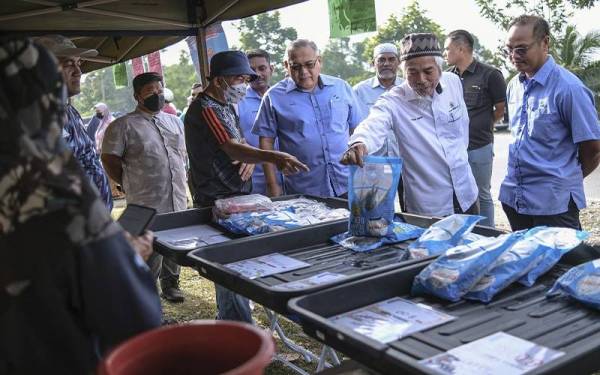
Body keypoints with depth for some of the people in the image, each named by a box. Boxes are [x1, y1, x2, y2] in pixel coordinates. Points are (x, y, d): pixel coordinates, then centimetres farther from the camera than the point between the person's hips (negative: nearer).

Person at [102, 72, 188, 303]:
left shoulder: (174, 121, 15)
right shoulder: (123, 125, -5)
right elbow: (109, 158, -5)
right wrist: (130, 184, -1)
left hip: (178, 202, 6)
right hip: (147, 206, -6)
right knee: (151, 253, -1)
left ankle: (170, 285, 32)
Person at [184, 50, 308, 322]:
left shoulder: (226, 106, 16)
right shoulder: (204, 109, -16)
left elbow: (240, 144, 21)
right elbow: (231, 148, -30)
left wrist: (250, 159, -4)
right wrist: (273, 157, -46)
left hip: (236, 199, 10)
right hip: (217, 204, -10)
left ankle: (226, 321, 32)